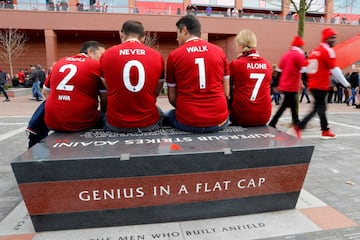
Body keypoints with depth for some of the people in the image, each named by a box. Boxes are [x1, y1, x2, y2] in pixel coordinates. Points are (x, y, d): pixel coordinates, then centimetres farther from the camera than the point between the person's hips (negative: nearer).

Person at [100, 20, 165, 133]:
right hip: (149, 123, 1)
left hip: (116, 124, 0)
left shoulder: (107, 54, -3)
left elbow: (107, 91, 8)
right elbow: (156, 93, 7)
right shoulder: (157, 56, -3)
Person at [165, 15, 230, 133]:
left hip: (188, 122, -2)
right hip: (219, 120, 3)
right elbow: (226, 92, 7)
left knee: (169, 115, 29)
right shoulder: (219, 51, 5)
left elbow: (172, 97, 3)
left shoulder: (174, 55, -1)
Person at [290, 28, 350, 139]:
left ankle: (325, 131, 26)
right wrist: (346, 83, -4)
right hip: (321, 86, -8)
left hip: (312, 85, 9)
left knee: (321, 107, 16)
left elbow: (308, 69, 15)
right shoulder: (328, 51, -9)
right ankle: (298, 128, -14)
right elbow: (335, 70, -12)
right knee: (318, 108, -5)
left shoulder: (314, 51, 14)